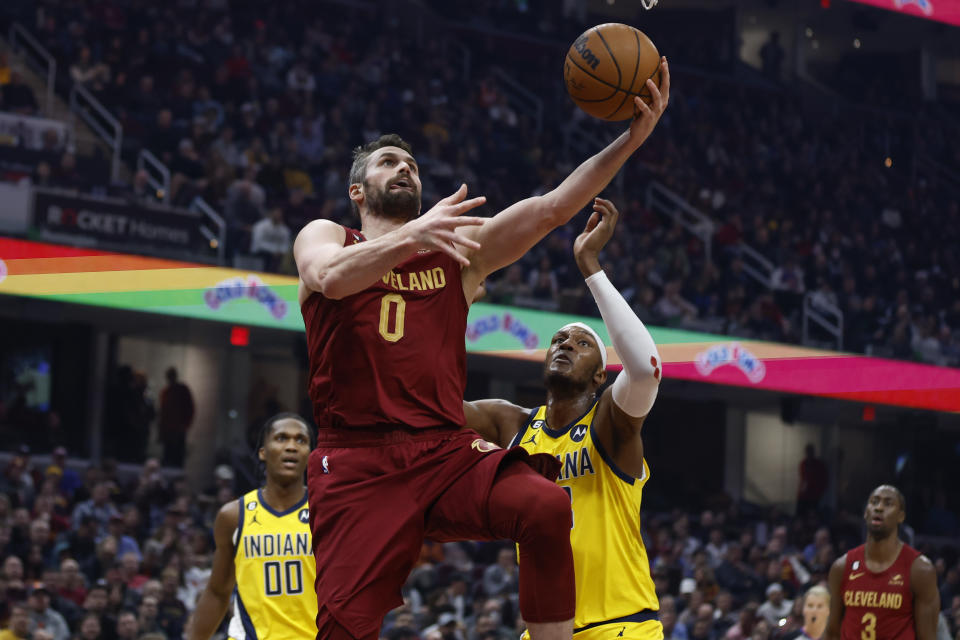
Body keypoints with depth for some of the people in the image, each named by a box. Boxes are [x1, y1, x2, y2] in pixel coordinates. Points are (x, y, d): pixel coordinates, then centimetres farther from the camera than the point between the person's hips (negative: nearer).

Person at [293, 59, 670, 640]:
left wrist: (631, 140, -8)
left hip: (445, 451, 2)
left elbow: (553, 207, 6)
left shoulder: (460, 248, 19)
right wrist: (411, 237, -32)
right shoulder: (324, 238, 12)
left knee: (546, 506, -27)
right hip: (359, 459, -2)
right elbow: (332, 278, -14)